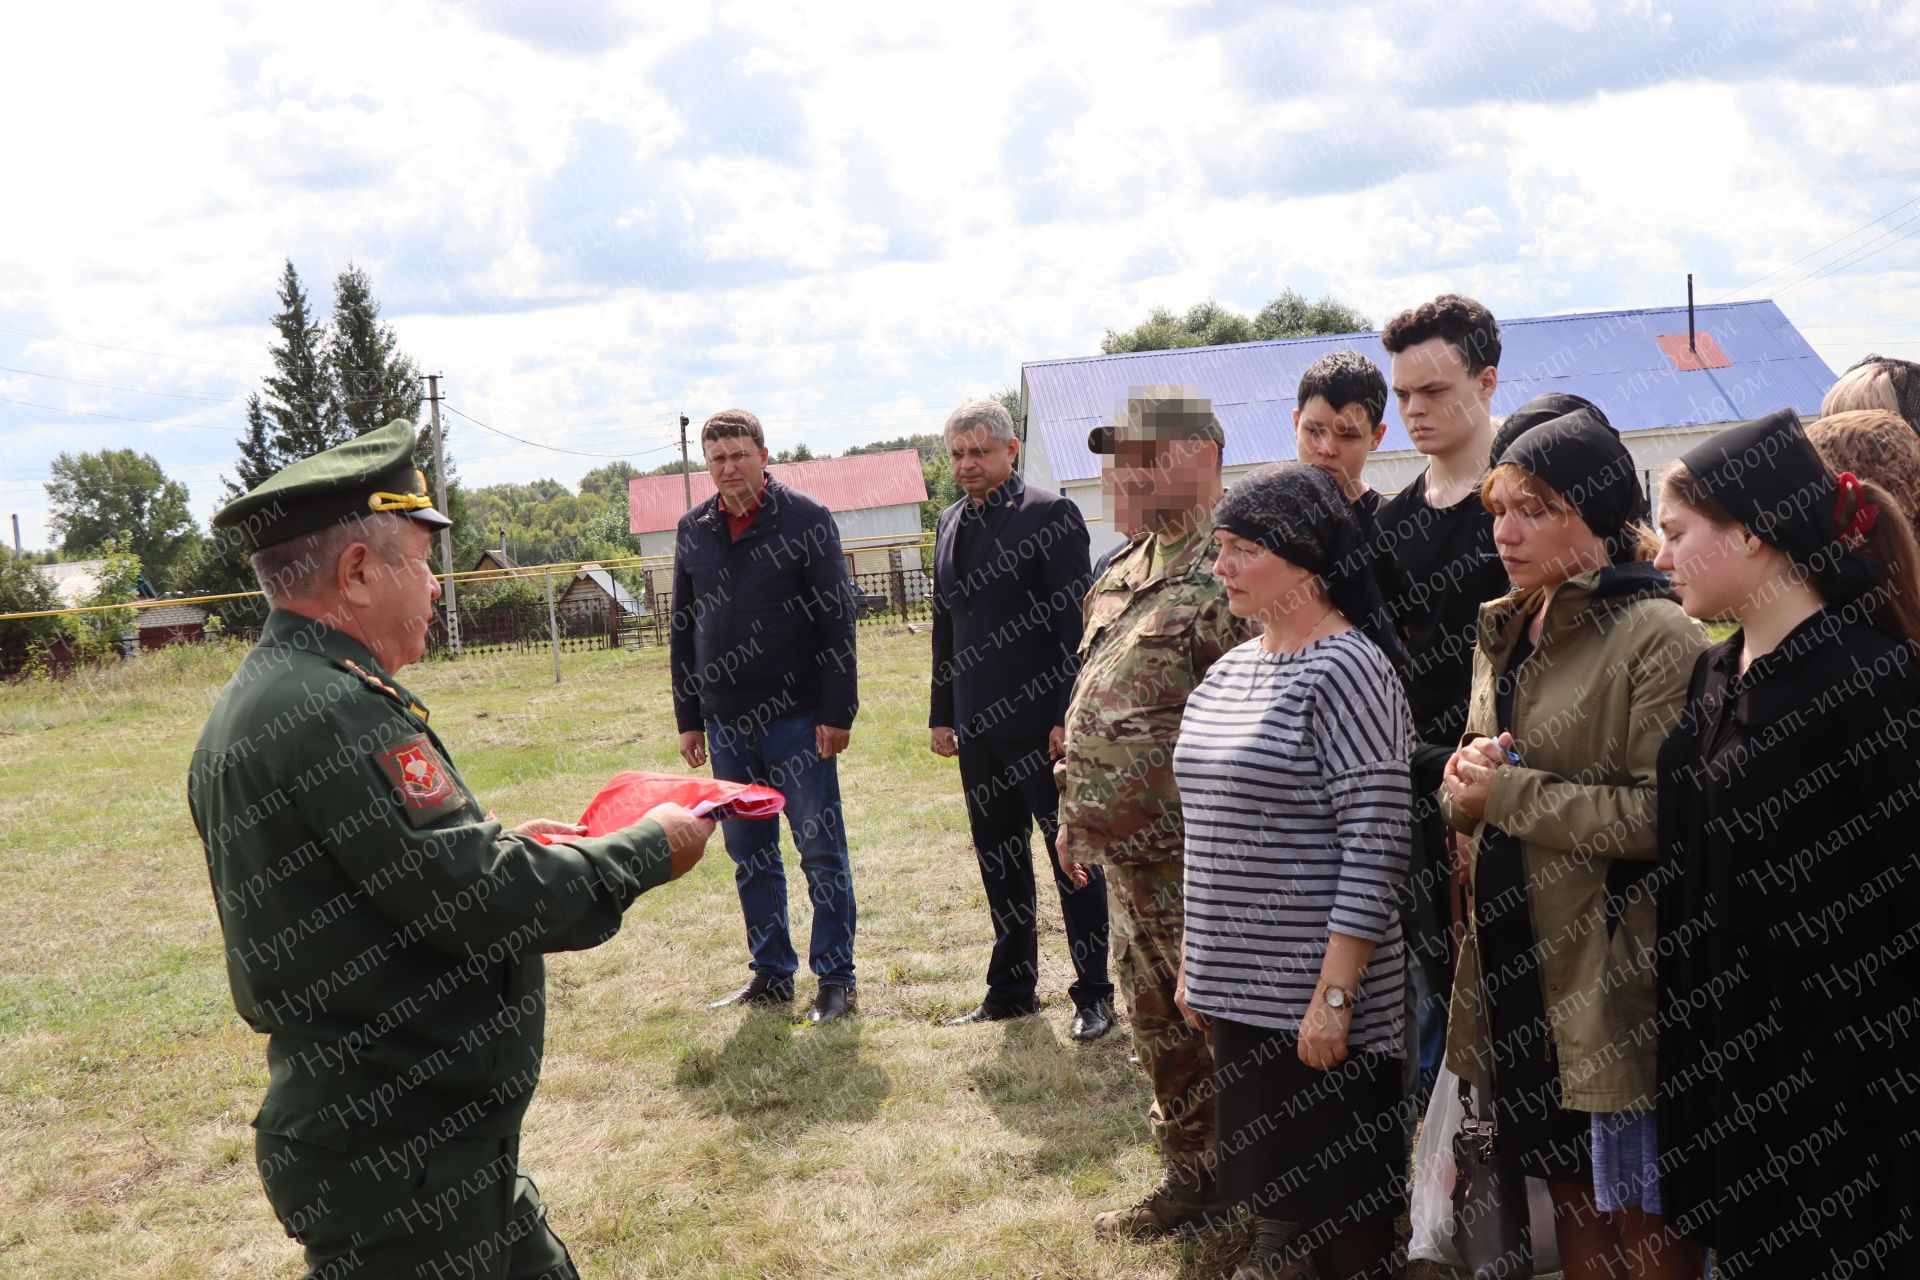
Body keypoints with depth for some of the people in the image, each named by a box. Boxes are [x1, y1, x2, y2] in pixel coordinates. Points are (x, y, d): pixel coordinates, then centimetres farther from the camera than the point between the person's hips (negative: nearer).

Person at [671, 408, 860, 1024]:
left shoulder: (807, 519, -4)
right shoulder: (693, 530, 9)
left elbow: (837, 620, -6)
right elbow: (683, 631, 15)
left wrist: (837, 712, -11)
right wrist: (688, 719, 11)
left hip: (798, 718, -5)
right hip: (727, 721, 5)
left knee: (821, 851, 1)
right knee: (749, 856, 11)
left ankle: (836, 980, 10)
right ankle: (771, 975, 22)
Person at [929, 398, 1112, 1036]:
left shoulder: (1048, 514, -9)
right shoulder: (951, 523, 13)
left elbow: (1076, 620, -13)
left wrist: (1068, 715, -18)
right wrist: (941, 713, 15)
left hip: (1039, 723, -7)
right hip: (979, 725, 7)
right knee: (999, 860, 14)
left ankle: (1095, 994, 13)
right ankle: (1012, 989, 26)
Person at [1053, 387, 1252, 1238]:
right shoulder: (1125, 571, 15)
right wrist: (1077, 808, 22)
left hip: (1196, 857, -10)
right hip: (1126, 851, 10)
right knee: (1157, 1020, 19)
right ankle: (1193, 1177, 35)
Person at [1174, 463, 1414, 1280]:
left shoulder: (1346, 670, -14)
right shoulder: (1230, 670, 11)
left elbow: (1375, 845, -18)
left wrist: (1335, 994, -20)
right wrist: (1194, 962, 17)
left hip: (1316, 995, -8)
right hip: (1241, 986, 8)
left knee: (1341, 1193, 6)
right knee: (1269, 1176, 18)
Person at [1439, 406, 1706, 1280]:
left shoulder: (1658, 636, -14)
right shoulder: (1504, 633, 12)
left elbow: (1663, 814, -22)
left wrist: (1509, 791, -18)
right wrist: (1466, 782, -5)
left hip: (1613, 971, -7)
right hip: (1518, 961, 8)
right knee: (1570, 1191, 20)